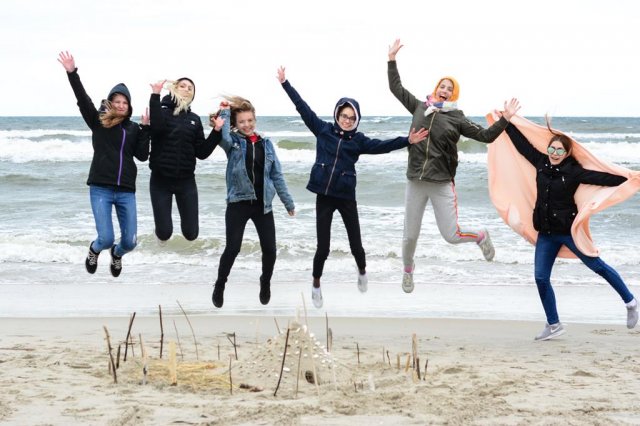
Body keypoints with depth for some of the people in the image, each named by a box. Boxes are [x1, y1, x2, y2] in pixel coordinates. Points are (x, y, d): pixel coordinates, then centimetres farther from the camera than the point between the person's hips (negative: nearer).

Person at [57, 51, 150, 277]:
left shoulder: (133, 128, 8)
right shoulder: (99, 122, 2)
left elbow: (142, 155, 0)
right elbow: (83, 101, -11)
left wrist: (145, 128, -5)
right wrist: (72, 73, -21)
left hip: (126, 191, 3)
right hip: (101, 189, -3)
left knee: (130, 241, 1)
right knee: (106, 239, -12)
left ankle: (116, 254, 39)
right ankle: (94, 250, 27)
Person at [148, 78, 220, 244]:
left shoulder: (194, 119, 9)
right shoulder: (161, 110, -1)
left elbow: (202, 152, 3)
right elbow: (156, 127, -25)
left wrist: (217, 131, -7)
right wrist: (155, 96, -24)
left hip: (186, 180, 3)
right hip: (161, 179, -3)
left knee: (191, 234, 1)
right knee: (164, 233, -3)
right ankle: (161, 233, 34)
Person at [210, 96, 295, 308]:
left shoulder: (266, 144, 8)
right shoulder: (233, 141, 0)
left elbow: (277, 175, 10)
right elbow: (223, 137, -26)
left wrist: (288, 203, 10)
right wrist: (224, 112, -15)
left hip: (262, 204, 3)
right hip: (239, 203, -3)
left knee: (270, 249, 2)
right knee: (232, 249, -5)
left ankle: (265, 283, 29)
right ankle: (219, 287, 17)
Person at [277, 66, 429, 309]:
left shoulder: (358, 140, 1)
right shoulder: (323, 129, 1)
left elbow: (383, 146, -9)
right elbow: (302, 107, 3)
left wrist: (407, 141, -22)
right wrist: (285, 83, 3)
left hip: (346, 196, 1)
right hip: (324, 195, 0)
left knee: (355, 245, 6)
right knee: (323, 248, 0)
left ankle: (362, 272, 40)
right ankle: (316, 286, 23)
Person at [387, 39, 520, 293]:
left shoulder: (457, 119, -1)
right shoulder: (420, 108, 7)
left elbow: (486, 136, -2)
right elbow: (396, 87, 14)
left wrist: (505, 119, -14)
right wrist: (392, 60, 12)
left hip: (442, 184, -2)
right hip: (415, 182, 2)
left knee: (451, 236, -4)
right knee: (410, 236, 8)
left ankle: (481, 236, 29)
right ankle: (408, 270, 38)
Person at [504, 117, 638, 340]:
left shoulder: (573, 171, -12)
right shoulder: (541, 163, 2)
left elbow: (602, 178, -20)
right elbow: (521, 143, 11)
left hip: (569, 230, -5)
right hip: (546, 233, 5)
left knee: (598, 266, 4)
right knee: (541, 278, 1)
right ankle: (553, 325, 14)